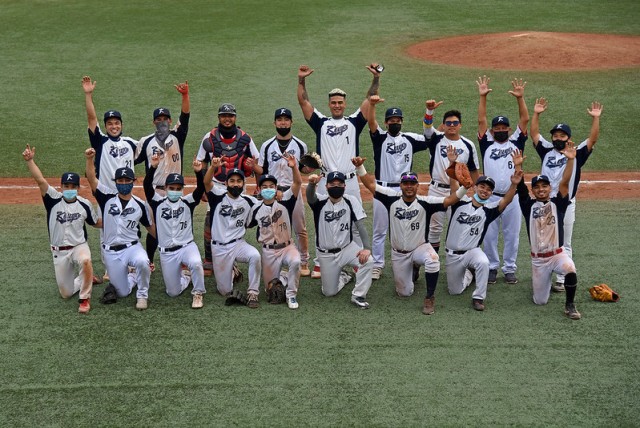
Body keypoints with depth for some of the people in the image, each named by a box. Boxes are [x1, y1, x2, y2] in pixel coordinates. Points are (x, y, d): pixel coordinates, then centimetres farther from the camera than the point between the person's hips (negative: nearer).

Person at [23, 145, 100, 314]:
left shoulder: (84, 204, -6)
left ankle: (85, 299, -21)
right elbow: (40, 180, -24)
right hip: (59, 251, 2)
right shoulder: (54, 199, -9)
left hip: (79, 246, -1)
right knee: (66, 293, 8)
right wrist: (30, 160, -36)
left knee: (86, 261, -40)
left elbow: (96, 223, 10)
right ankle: (83, 280, 40)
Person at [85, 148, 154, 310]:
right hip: (111, 252, 1)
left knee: (142, 262, -37)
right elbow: (91, 179, -13)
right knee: (123, 292, 4)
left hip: (132, 247, -1)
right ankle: (134, 278, 39)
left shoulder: (140, 204, 1)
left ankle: (142, 295, -12)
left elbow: (149, 227, 13)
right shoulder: (107, 198, -1)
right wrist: (90, 159, -27)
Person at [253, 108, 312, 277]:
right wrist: (252, 166, -16)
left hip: (294, 191, 0)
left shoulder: (300, 145, 5)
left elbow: (305, 169, 11)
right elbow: (261, 170, 5)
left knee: (300, 229, 2)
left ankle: (304, 263, 12)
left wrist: (311, 167, -11)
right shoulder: (267, 145, 4)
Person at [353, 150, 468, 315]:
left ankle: (430, 297, -17)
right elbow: (370, 184, -12)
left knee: (432, 259, -39)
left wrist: (464, 187, -37)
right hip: (398, 254, 2)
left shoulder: (425, 202, -13)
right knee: (404, 293, 10)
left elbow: (450, 200, -21)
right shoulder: (392, 198, -9)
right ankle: (413, 270, 45)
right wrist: (359, 166, -26)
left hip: (420, 248, -2)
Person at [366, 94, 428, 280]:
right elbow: (371, 122, -16)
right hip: (382, 189, -2)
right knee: (379, 230, 5)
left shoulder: (410, 139, 9)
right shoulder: (380, 137, 1)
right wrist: (372, 104, -35)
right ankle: (377, 265, 13)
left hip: (404, 190, 2)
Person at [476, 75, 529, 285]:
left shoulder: (516, 142, 10)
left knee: (512, 235, 8)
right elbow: (481, 120, 1)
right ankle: (492, 267, 20)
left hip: (512, 197, 0)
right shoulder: (487, 144, 8)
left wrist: (520, 97, -8)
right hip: (490, 197, 0)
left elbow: (524, 120, 2)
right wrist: (483, 96, -7)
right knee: (489, 235, 7)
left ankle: (510, 269, 19)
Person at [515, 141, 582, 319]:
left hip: (558, 254, -1)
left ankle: (570, 305, -11)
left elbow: (565, 182, -12)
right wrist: (518, 165, -24)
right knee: (540, 301, 7)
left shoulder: (557, 204, 1)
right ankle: (544, 281, 43)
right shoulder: (529, 206, 2)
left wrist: (570, 160, -24)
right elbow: (520, 186, -10)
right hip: (538, 259, 1)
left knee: (570, 271, -35)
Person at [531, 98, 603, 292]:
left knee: (564, 245, 5)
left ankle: (561, 280, 10)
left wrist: (595, 118, -17)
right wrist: (536, 114, -2)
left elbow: (593, 139, -8)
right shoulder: (546, 151, 9)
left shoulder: (577, 154, 2)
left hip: (566, 205, -3)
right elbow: (534, 134, 6)